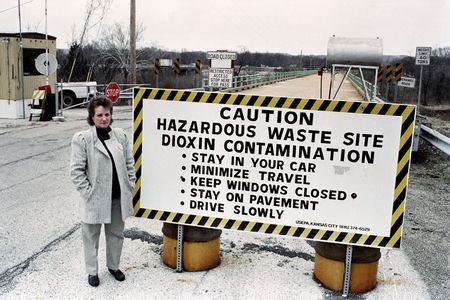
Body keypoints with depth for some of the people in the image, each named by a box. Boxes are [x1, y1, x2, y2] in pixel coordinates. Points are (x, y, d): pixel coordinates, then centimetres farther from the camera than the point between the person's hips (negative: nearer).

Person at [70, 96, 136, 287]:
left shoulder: (120, 135, 3)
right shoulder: (82, 138, -10)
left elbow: (129, 164, 9)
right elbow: (76, 171, -10)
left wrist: (129, 187, 3)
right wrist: (88, 192, -13)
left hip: (118, 198, 4)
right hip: (95, 199, -4)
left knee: (116, 234, 19)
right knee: (91, 236, 12)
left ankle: (113, 266, 39)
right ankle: (92, 271, 31)